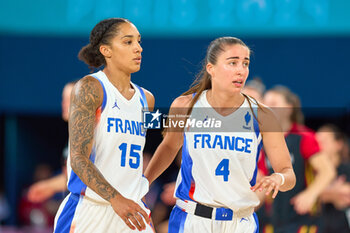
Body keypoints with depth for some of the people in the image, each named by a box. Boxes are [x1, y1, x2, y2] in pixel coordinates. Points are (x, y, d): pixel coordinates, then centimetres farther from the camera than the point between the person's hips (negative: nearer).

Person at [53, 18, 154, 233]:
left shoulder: (146, 99, 13)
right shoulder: (89, 88, -7)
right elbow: (78, 158, -16)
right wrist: (116, 199, -27)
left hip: (132, 212, 6)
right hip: (89, 208, -6)